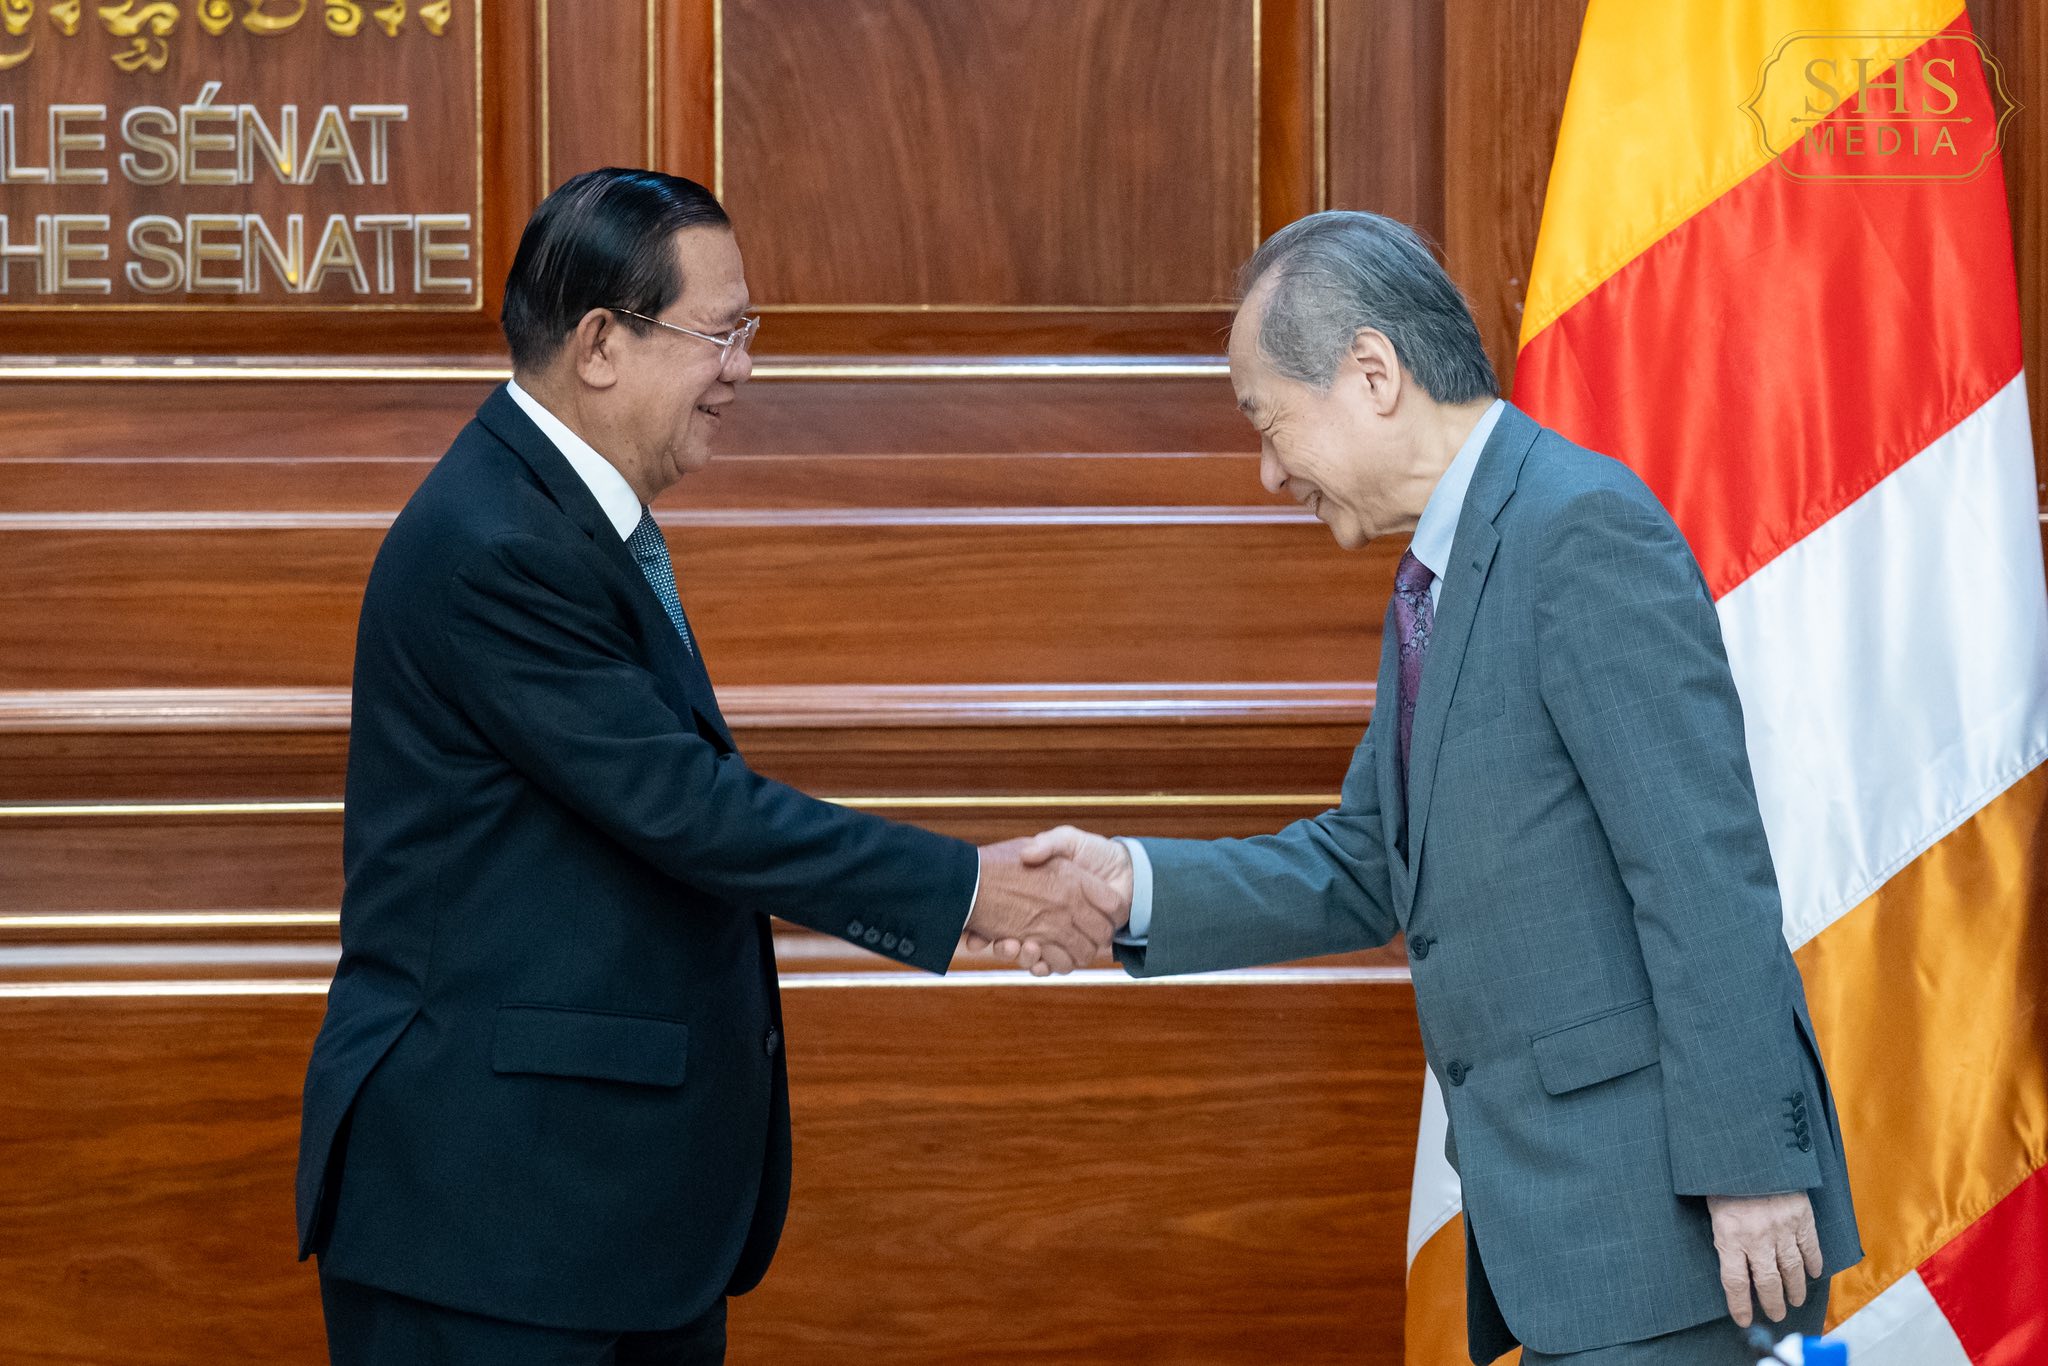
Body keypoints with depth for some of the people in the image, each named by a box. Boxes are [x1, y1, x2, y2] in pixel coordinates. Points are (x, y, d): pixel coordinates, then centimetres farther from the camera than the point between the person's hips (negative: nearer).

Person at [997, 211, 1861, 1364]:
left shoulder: (1586, 530, -13)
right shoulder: (1443, 577, 18)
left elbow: (1706, 870, -19)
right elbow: (1367, 870, 20)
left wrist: (1746, 1167, -21)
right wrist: (1136, 885, 7)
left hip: (1659, 1202, -10)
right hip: (1558, 1210, 10)